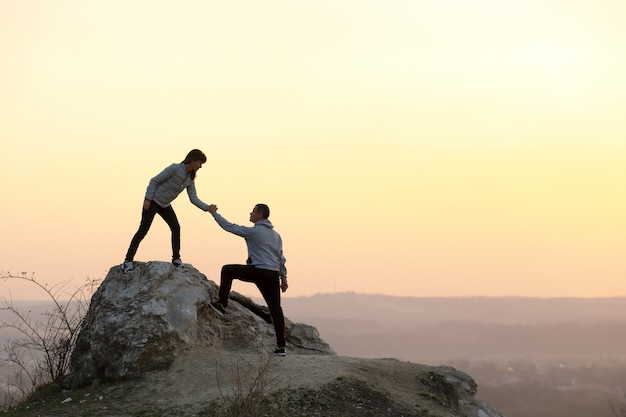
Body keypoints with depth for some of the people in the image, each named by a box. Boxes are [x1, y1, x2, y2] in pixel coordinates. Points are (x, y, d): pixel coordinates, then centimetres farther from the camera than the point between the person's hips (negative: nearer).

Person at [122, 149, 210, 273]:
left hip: (165, 205, 7)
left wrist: (207, 208, -16)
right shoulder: (174, 168, -22)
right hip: (152, 201, -7)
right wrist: (147, 199, -22)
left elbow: (194, 199, -2)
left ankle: (176, 259, 10)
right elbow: (155, 181, -17)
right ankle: (128, 261, -4)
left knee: (176, 228, -2)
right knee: (143, 230, -10)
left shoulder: (190, 178, 0)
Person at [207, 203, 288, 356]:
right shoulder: (276, 235, 20)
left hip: (258, 272, -7)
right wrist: (284, 279, 24)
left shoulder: (254, 231, -5)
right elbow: (281, 259, 21)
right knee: (276, 309, 6)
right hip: (273, 275, 7)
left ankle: (222, 304, 15)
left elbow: (229, 227, -1)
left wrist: (214, 213, 10)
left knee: (227, 270, 12)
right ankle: (281, 346, 1)